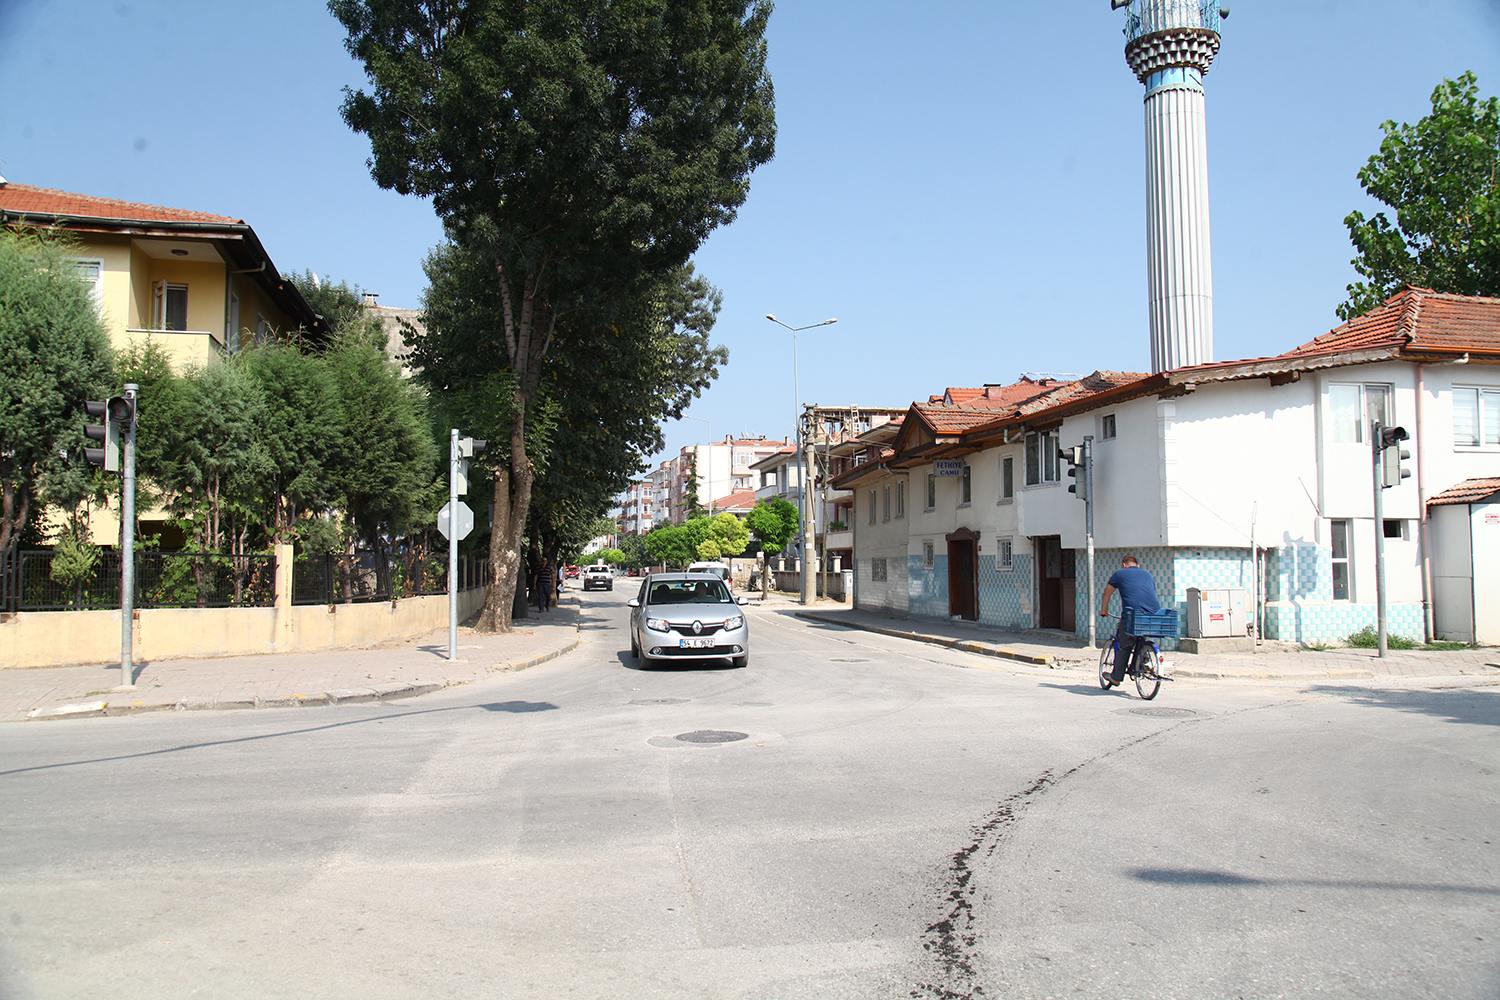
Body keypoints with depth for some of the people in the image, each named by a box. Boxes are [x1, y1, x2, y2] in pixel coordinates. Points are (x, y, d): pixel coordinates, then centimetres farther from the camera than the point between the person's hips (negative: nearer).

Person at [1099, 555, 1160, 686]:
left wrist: (1103, 611, 37)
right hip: (1155, 614, 4)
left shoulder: (1119, 573, 16)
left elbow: (1107, 594, 24)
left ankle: (1116, 677, 13)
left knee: (1124, 646, 8)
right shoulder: (1148, 575, 27)